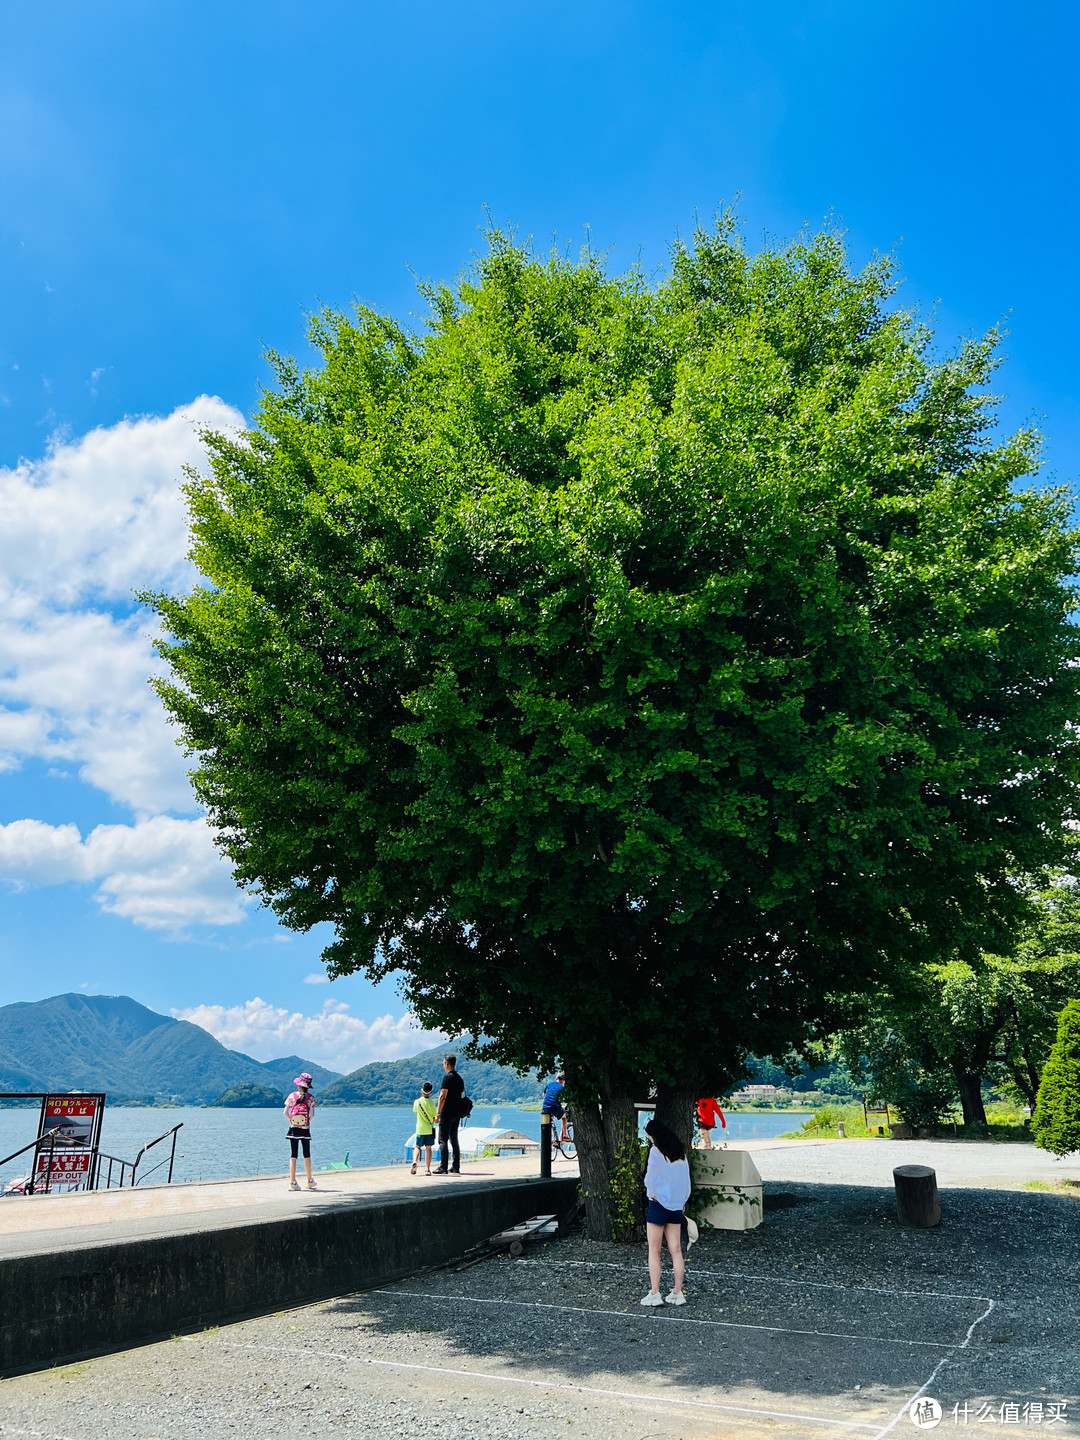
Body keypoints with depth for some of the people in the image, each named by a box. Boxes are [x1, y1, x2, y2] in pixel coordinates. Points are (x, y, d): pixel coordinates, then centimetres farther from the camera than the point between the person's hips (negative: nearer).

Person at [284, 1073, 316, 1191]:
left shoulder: (292, 1096, -1)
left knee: (293, 1156, 3)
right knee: (307, 1155, 11)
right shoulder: (310, 1097, -3)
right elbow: (312, 1114, -8)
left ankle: (292, 1182, -4)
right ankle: (310, 1181, 17)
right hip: (305, 1130, 0)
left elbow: (285, 1113, -3)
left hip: (293, 1129, 0)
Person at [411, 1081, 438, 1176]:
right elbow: (435, 1117, -3)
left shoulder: (417, 1102, -4)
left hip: (420, 1129, 1)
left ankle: (414, 1162, -13)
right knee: (428, 1148, 6)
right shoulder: (431, 1103, -8)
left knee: (417, 1147, 13)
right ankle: (428, 1169, 4)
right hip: (430, 1129, -1)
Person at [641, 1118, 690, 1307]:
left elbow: (650, 1178, -17)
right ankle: (678, 1293, 10)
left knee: (654, 1251, 1)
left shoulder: (656, 1151, -12)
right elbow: (686, 1179, 10)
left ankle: (654, 1294, -1)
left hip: (659, 1204, -6)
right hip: (676, 1206, 6)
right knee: (676, 1250, 8)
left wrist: (652, 1193, -1)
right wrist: (683, 1200, 14)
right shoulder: (680, 1151, 7)